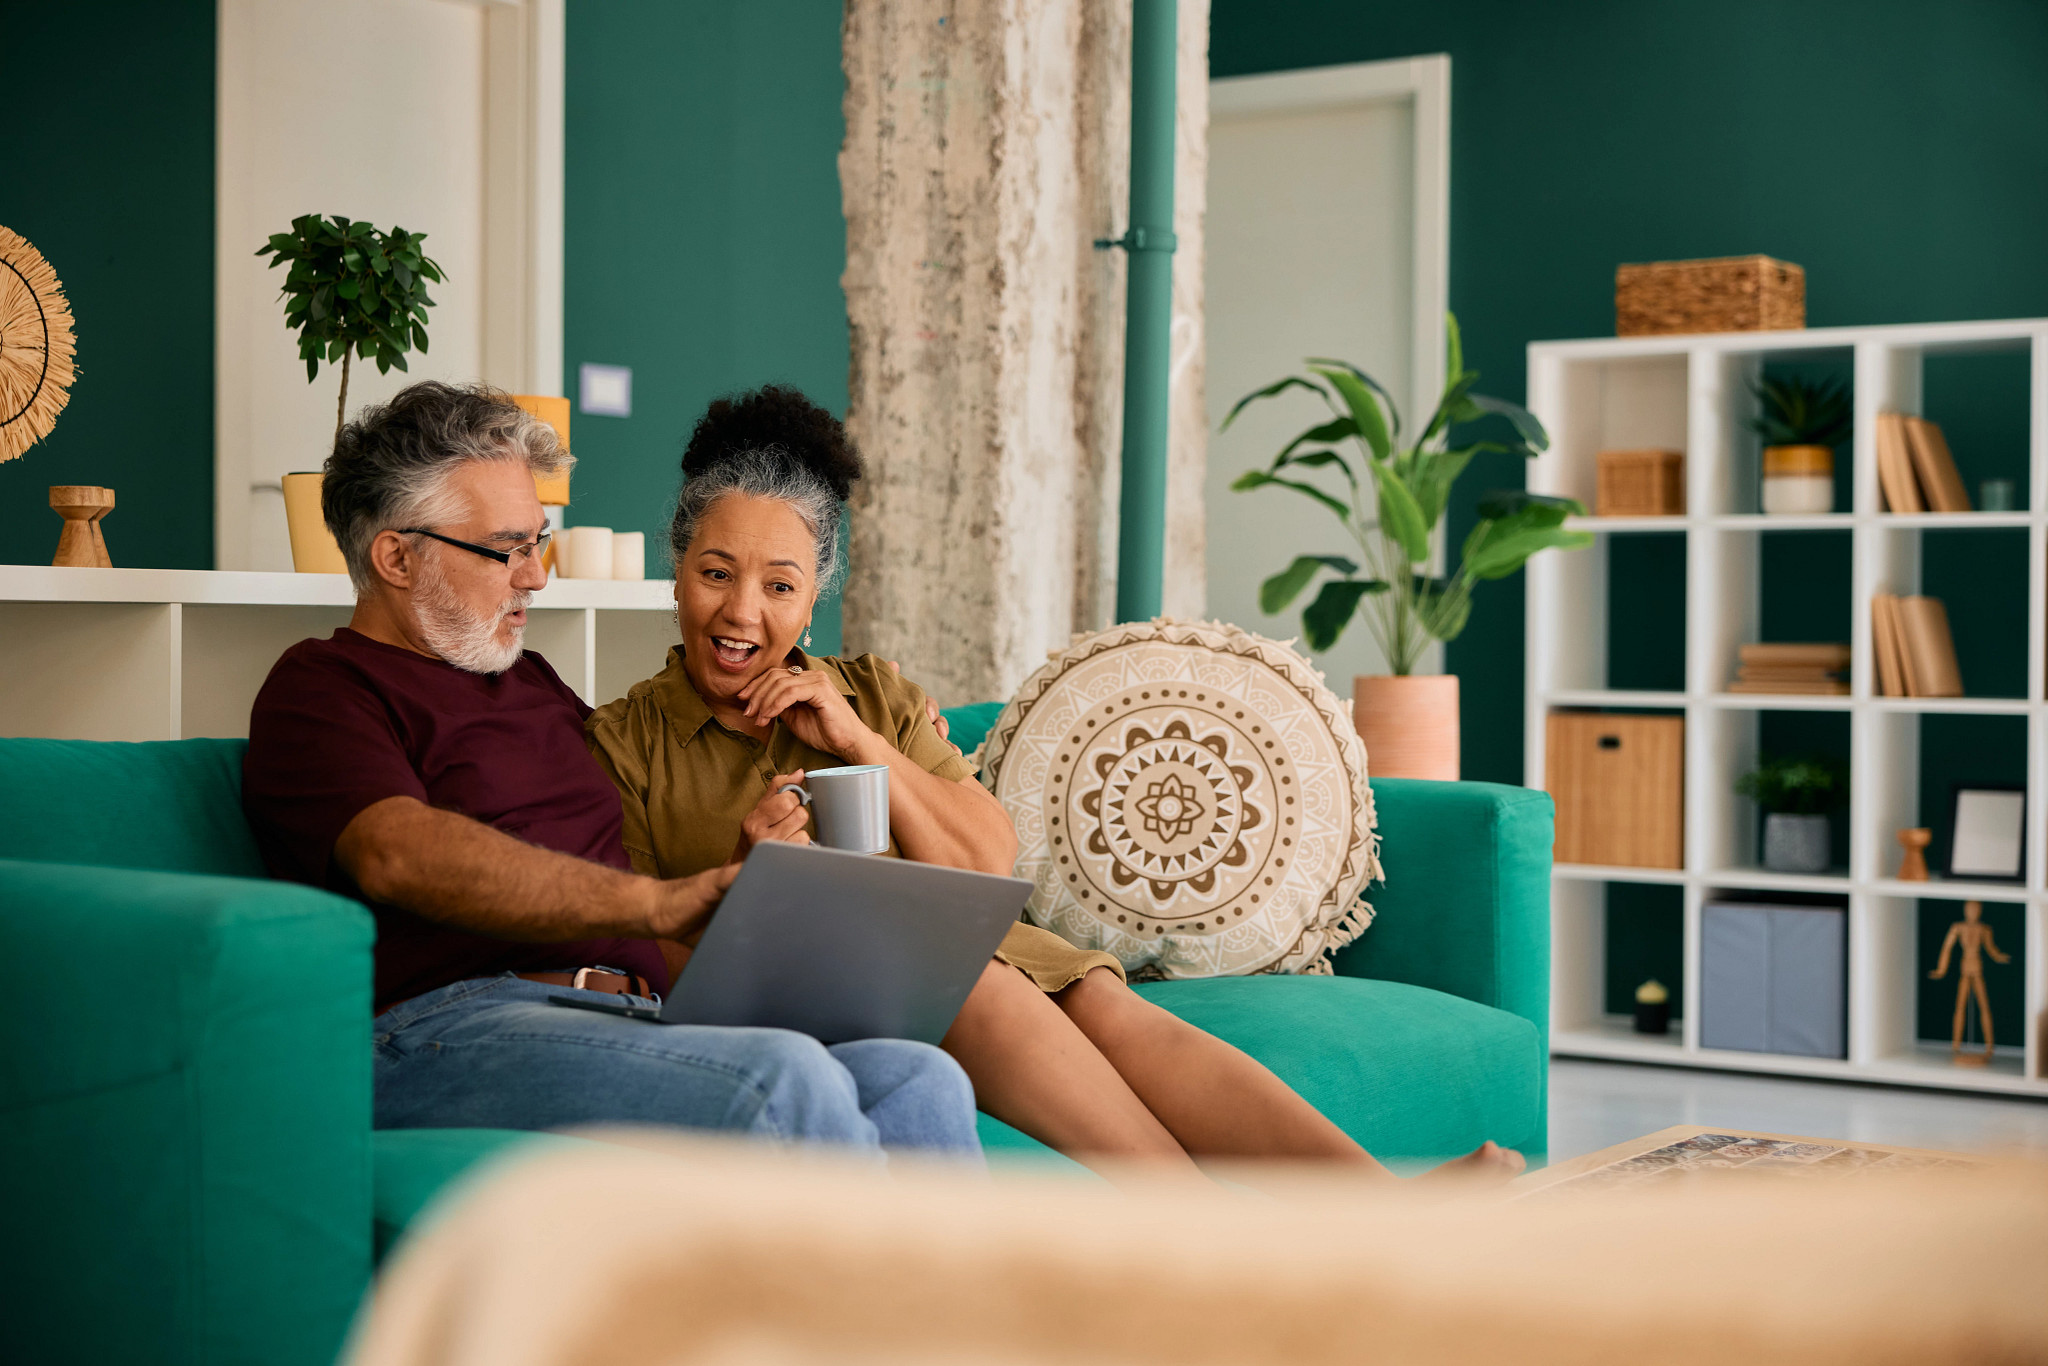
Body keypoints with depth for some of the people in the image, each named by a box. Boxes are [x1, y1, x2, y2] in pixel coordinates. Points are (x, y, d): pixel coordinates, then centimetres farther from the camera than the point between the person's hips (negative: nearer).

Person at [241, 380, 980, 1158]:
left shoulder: (532, 682, 32)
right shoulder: (319, 689, 6)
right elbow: (400, 855, -14)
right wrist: (655, 903, -24)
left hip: (636, 1021, 8)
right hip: (450, 1029, -7)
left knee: (921, 1082, -20)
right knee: (789, 1081, -33)